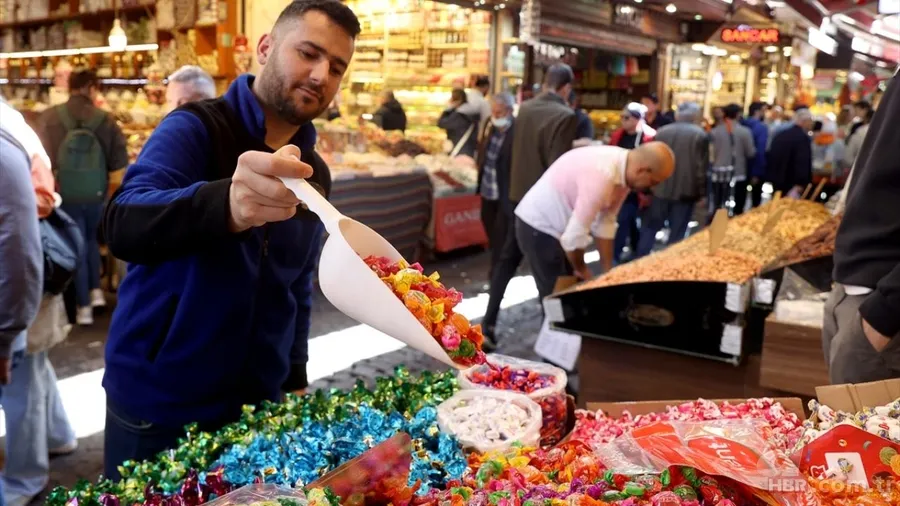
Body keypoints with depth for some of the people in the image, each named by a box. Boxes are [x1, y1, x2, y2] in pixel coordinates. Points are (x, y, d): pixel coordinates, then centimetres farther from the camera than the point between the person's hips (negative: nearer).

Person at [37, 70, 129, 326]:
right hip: (96, 193, 1)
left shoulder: (49, 117, -8)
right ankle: (95, 290, 22)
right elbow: (120, 161, -10)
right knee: (91, 239, 26)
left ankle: (83, 307, 11)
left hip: (64, 194, -1)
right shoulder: (106, 120, -10)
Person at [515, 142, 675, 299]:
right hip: (538, 226, -9)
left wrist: (608, 271, 4)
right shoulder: (602, 175, -33)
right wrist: (581, 270, -9)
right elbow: (575, 235, -28)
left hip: (559, 223, 9)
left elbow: (605, 222, 3)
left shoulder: (622, 166, -4)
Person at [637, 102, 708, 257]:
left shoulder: (661, 132, 7)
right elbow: (702, 167, -8)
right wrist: (701, 192, 0)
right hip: (685, 191, -3)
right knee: (677, 233, 5)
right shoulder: (700, 135, -3)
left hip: (661, 188, 3)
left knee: (650, 227, 13)